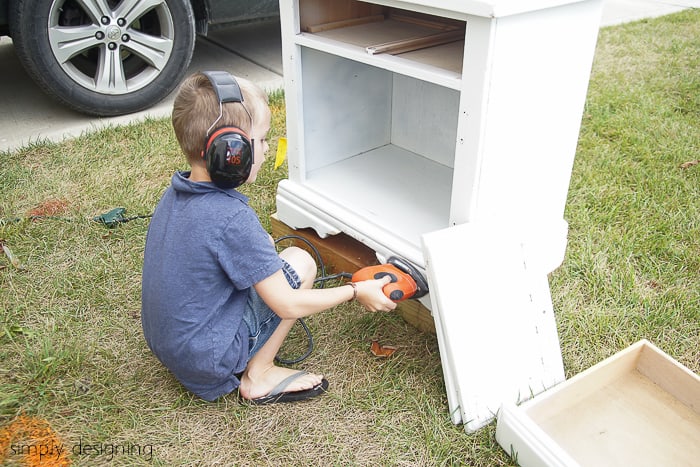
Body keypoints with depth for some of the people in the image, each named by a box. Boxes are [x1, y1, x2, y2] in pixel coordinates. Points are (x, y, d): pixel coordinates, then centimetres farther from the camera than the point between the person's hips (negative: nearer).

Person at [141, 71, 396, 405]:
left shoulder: (176, 193, -3)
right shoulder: (232, 219, -28)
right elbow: (288, 305, -21)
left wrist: (256, 246, 12)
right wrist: (357, 291, -10)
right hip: (205, 361, -8)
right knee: (300, 261, -7)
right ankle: (258, 377, 3)